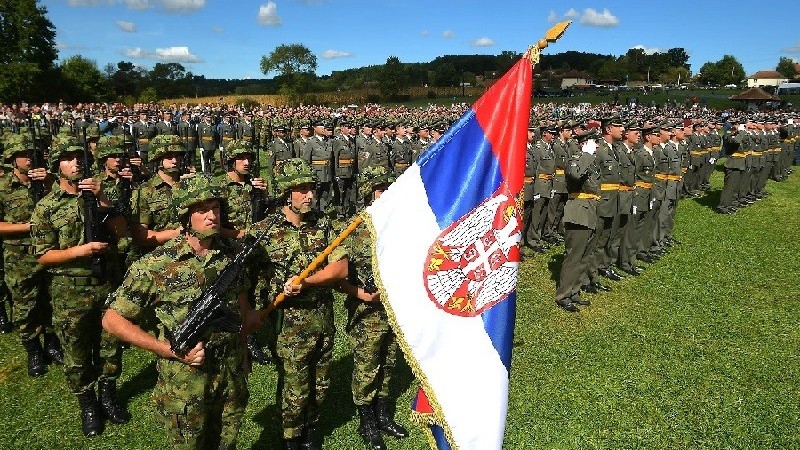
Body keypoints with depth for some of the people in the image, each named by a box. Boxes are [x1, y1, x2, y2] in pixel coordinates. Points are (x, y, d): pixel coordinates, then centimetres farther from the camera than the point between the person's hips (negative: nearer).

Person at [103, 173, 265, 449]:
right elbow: (112, 320, -12)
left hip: (233, 376, 4)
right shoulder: (156, 265, -18)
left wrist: (247, 320, -2)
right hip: (184, 383, -4)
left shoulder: (232, 253, -3)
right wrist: (173, 351, -19)